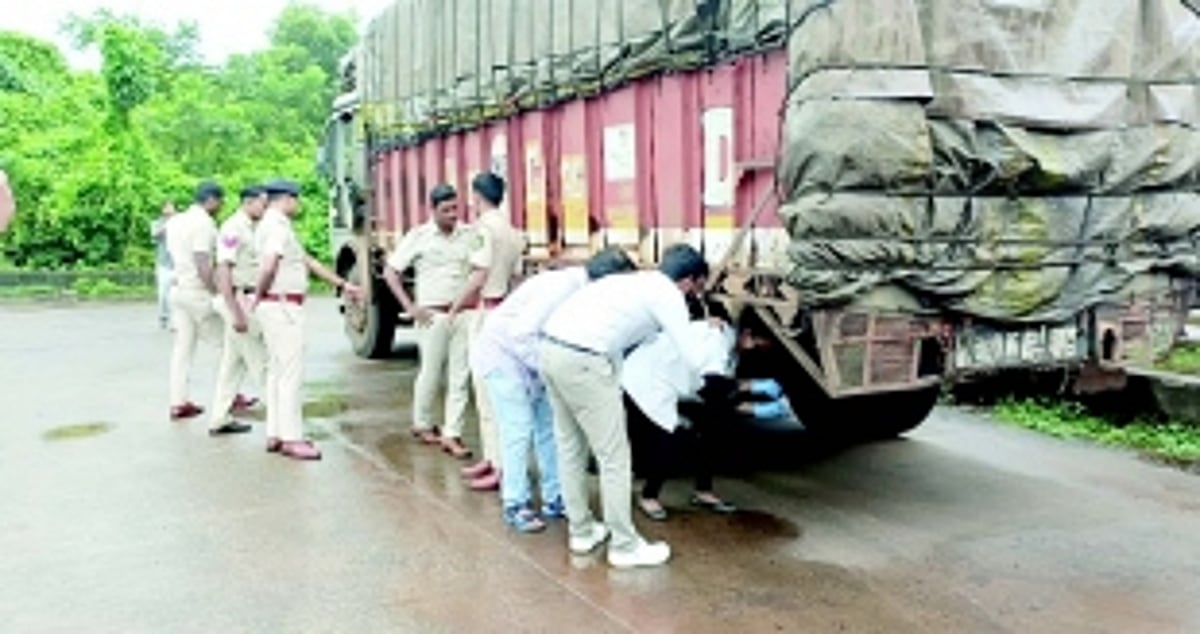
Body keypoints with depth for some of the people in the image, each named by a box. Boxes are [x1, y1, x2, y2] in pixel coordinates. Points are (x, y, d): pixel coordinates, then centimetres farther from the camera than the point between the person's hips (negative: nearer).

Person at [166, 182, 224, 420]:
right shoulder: (203, 224, -15)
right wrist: (217, 293, -17)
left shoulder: (175, 222, 13)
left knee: (183, 346, 10)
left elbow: (172, 258, 17)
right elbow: (203, 266, -21)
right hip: (198, 291, -8)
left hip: (178, 289, 8)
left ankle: (178, 402, 11)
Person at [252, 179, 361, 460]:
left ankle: (275, 434, 19)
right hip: (282, 306, -11)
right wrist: (258, 296, -11)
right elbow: (268, 266, -27)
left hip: (283, 307, 11)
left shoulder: (279, 226, 19)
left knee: (278, 371, 13)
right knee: (291, 373, -8)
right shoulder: (277, 226, -13)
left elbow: (308, 261, 22)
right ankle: (291, 438, -5)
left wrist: (342, 284, 22)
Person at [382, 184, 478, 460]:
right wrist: (410, 307, -5)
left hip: (463, 314, 3)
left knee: (460, 376, -1)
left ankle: (452, 435, 4)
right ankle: (422, 424, 28)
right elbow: (390, 271, 1)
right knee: (431, 373, 7)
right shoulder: (419, 237, -1)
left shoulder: (469, 235, 6)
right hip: (433, 315, -2)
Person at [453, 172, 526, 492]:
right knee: (486, 388, 17)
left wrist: (455, 308, -9)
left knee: (490, 391, -7)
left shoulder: (485, 226, -13)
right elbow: (515, 275, 12)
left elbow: (479, 275, -18)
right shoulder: (512, 231, 12)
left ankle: (503, 467, -6)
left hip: (486, 312, -9)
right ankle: (491, 457, 23)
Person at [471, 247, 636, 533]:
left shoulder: (585, 291, -7)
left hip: (534, 357, 8)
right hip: (503, 353, -8)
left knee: (549, 428, 8)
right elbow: (522, 333, -34)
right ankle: (515, 506, 5)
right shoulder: (561, 287, -31)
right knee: (518, 431, -7)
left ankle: (554, 499, 17)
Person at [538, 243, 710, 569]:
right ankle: (625, 546, 12)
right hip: (581, 358, -9)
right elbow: (694, 360, 0)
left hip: (551, 345, 9)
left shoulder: (637, 280, 24)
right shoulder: (668, 295, 1)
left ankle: (581, 532, 32)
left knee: (570, 447, 19)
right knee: (614, 455, 2)